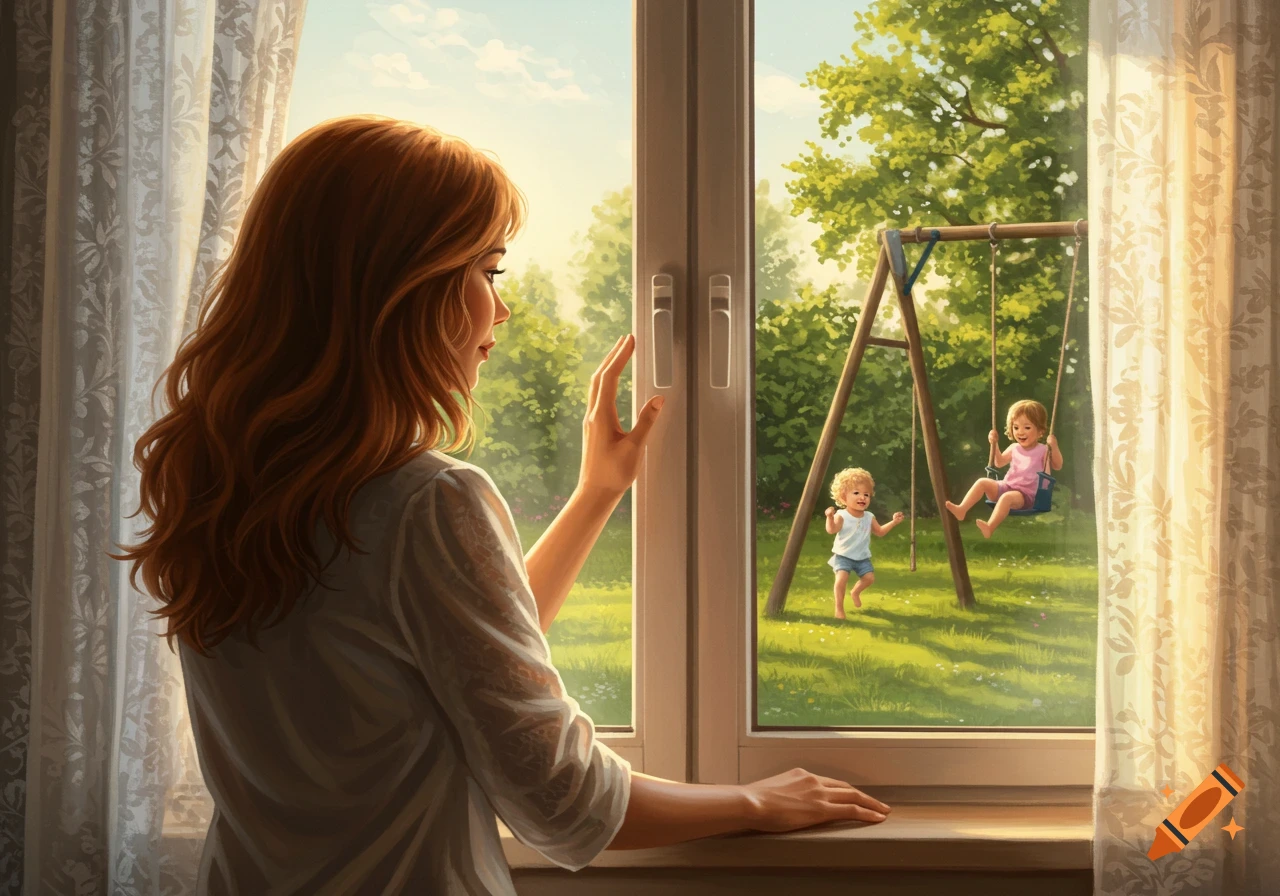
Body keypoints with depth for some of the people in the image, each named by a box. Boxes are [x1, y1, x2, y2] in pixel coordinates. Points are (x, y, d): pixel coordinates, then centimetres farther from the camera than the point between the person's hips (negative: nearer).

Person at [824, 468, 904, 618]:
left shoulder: (869, 517, -1)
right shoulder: (841, 516, -19)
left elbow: (880, 531, 12)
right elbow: (831, 530, -34)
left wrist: (893, 522, 1)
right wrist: (830, 517, -52)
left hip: (862, 557, 5)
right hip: (843, 556, -5)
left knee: (869, 577, -4)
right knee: (841, 578, -24)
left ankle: (856, 591, 30)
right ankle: (839, 608, -8)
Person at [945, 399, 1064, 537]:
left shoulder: (1042, 450, -3)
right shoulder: (1014, 449, 14)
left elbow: (1058, 466, -15)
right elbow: (999, 462, 28)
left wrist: (1054, 448, -28)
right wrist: (994, 444, 16)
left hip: (1026, 494, -6)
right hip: (1006, 486, 6)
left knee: (1007, 497, -38)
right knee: (982, 482, -15)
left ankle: (990, 527, -53)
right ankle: (961, 509, -25)